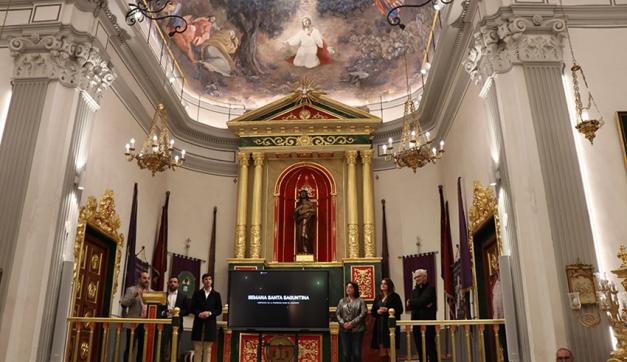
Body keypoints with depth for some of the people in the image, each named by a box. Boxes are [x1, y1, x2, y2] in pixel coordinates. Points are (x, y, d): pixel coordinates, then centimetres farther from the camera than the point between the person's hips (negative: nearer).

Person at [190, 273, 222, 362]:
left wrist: (210, 313, -13)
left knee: (207, 349, 2)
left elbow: (219, 310, 5)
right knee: (197, 349, 2)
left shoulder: (216, 295, 7)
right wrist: (199, 314, -14)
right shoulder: (197, 293, 9)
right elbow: (192, 308, 4)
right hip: (198, 324, 0)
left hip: (210, 325, 0)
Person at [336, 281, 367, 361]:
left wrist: (352, 323, -15)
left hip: (357, 330, -2)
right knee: (345, 352, 4)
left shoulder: (360, 301, 3)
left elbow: (363, 313, -8)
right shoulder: (342, 301, 12)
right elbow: (337, 314, 7)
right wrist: (343, 323, -10)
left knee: (356, 352, 2)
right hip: (344, 330, 2)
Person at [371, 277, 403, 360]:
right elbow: (372, 311, 18)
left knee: (390, 347, -9)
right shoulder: (378, 297, 17)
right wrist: (377, 311, -4)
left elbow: (400, 310, -6)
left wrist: (387, 310, -14)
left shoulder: (395, 296, 1)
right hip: (379, 324, 5)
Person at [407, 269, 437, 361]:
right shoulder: (415, 290, 19)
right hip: (417, 322, 6)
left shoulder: (430, 289, -2)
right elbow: (410, 305, 2)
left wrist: (411, 302, -1)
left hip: (428, 321, -6)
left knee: (430, 347, -5)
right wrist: (423, 305, -13)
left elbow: (422, 301, -16)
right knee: (420, 349, 8)